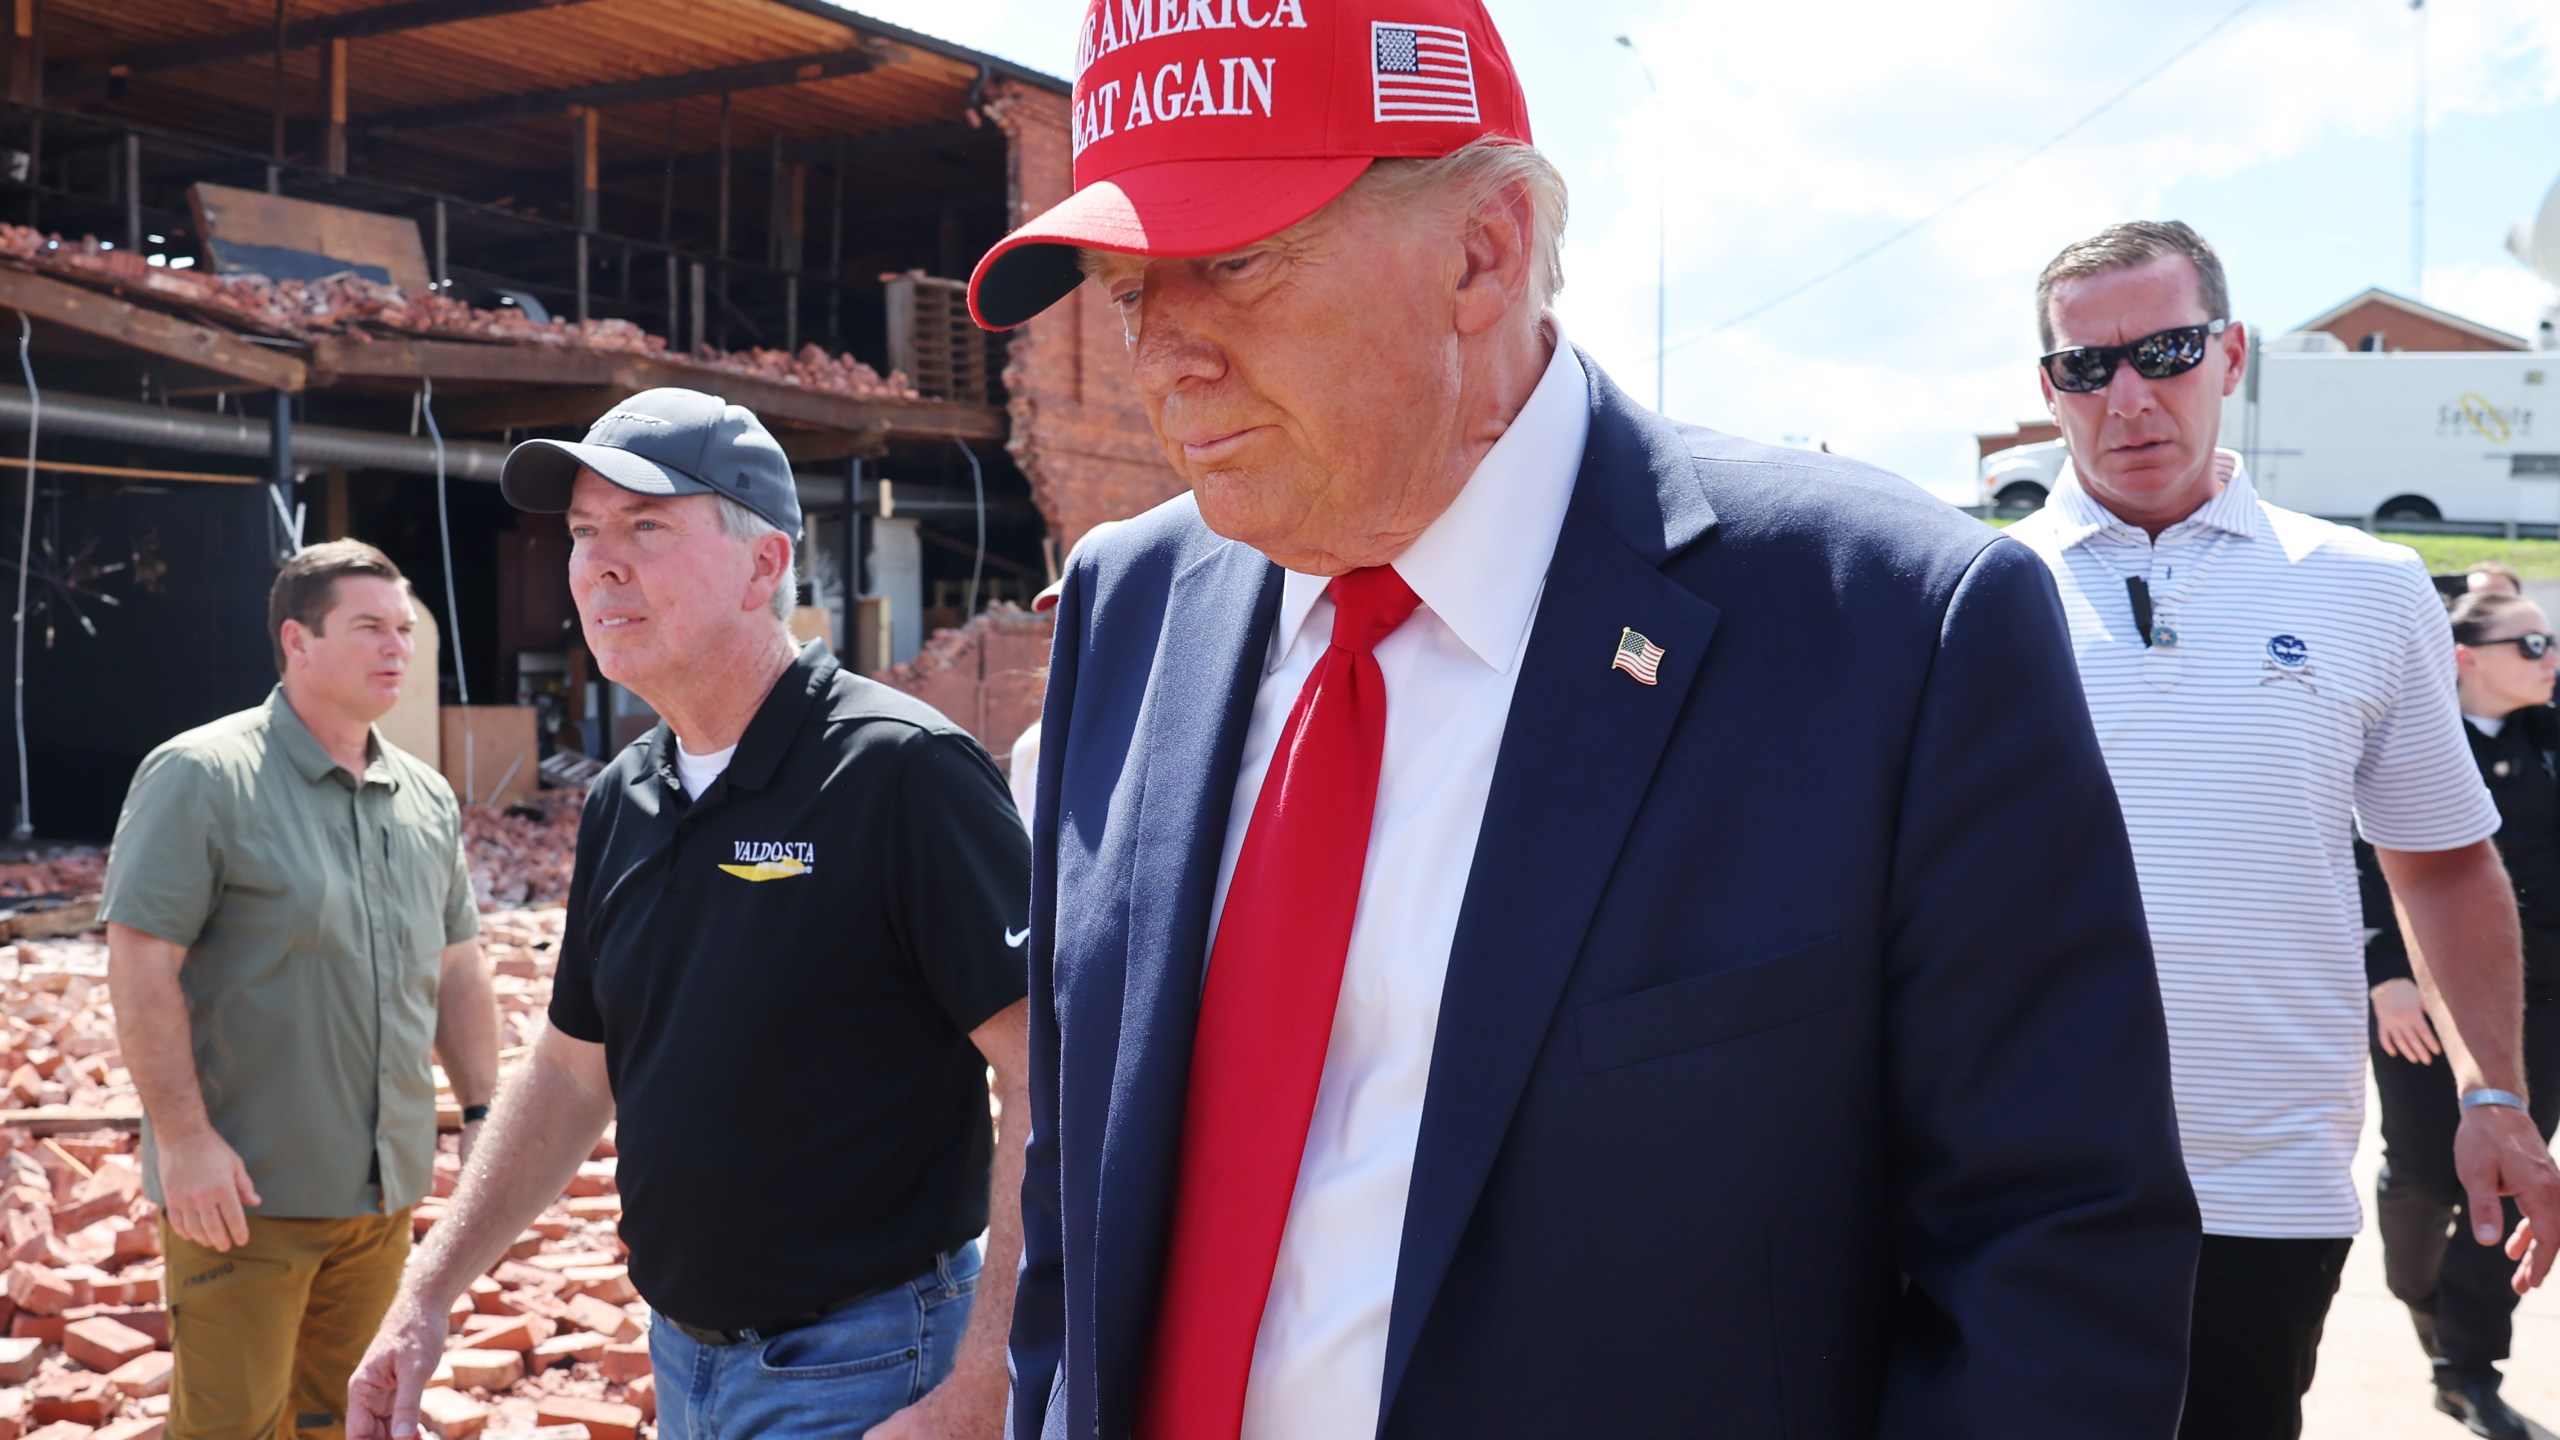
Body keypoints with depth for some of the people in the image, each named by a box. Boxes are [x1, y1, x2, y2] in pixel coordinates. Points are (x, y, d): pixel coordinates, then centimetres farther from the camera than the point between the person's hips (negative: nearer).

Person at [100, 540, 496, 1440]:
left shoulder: (428, 798, 10)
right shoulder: (201, 776, -9)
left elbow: (456, 967, 17)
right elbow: (140, 965, -14)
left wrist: (481, 1112, 10)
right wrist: (183, 1137, -18)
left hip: (385, 1191, 6)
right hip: (245, 1192, -6)